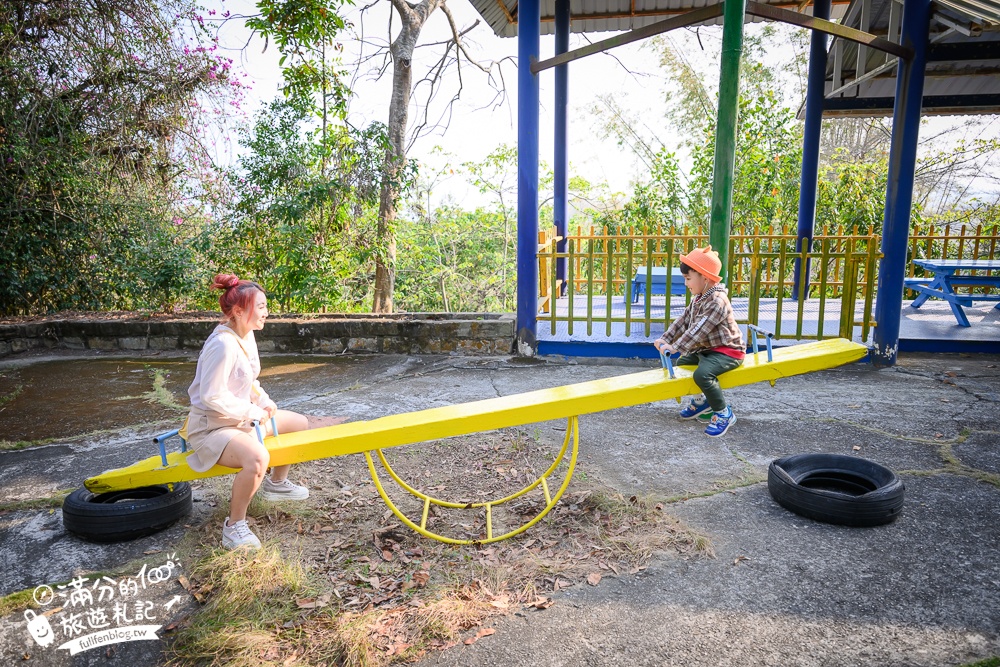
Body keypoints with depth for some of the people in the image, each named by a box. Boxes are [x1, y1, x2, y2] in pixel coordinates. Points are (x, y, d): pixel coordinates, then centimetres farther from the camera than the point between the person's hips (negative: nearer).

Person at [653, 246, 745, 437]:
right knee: (681, 364, 20)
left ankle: (724, 414, -11)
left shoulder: (717, 301, -26)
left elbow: (698, 330, -33)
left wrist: (675, 348, -35)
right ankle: (701, 400, 33)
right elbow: (683, 321, 3)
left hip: (728, 351, -11)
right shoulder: (698, 298, 6)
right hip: (707, 349, 11)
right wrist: (665, 339, -9)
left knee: (702, 374, -32)